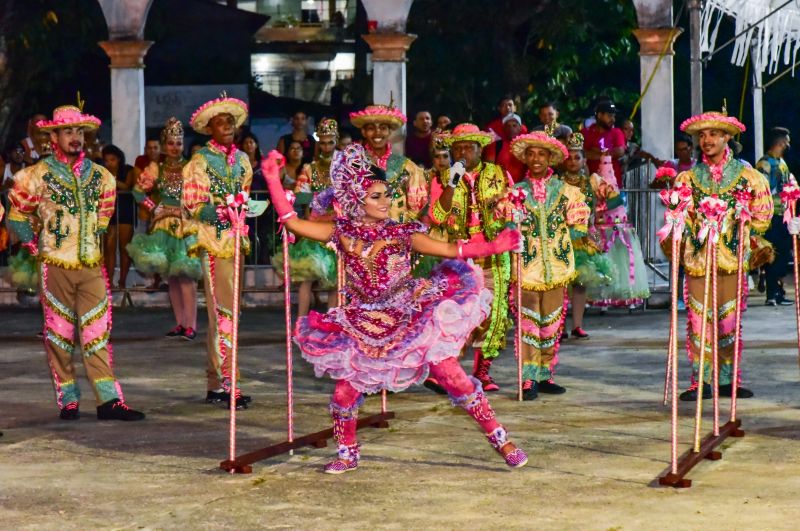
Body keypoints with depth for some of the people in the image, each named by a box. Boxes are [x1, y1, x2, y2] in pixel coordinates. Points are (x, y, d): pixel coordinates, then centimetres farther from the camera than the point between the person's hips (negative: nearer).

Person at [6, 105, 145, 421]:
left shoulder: (100, 176, 8)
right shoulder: (36, 176, -2)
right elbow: (17, 217, 8)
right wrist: (37, 246, 7)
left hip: (92, 266, 3)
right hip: (55, 267, -3)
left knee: (97, 335, -1)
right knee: (60, 335, 2)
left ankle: (109, 400, -5)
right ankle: (68, 401, 8)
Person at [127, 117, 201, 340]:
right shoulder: (156, 169, 6)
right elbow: (138, 190, 11)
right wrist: (153, 207, 3)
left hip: (185, 224, -4)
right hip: (163, 225, 4)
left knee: (184, 274, -12)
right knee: (170, 276, 6)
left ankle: (190, 324, -12)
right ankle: (180, 323, 11)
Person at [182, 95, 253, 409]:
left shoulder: (242, 160, 15)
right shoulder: (199, 162, -4)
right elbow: (192, 205, -9)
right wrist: (220, 210, -23)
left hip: (236, 241, 6)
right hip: (213, 243, -6)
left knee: (222, 312, 9)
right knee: (224, 312, -11)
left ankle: (215, 384, 13)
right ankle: (227, 383, -12)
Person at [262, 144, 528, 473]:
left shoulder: (402, 234, -6)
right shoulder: (342, 232, -2)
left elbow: (451, 250, -10)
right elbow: (293, 222, -5)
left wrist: (493, 246, -20)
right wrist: (274, 181, -11)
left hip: (412, 319, -2)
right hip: (364, 326, 2)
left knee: (453, 377, -9)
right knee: (345, 391, 0)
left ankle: (500, 440, 0)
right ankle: (347, 454, 27)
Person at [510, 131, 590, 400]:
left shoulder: (566, 191, 7)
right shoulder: (517, 191, 5)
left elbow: (579, 225, 9)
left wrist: (557, 239, 1)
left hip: (557, 266, 2)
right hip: (527, 267, -2)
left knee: (552, 324, 7)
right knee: (528, 324, -7)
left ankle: (545, 376, 16)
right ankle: (528, 380, -6)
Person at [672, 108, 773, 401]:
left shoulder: (746, 175, 7)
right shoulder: (688, 177, 10)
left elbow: (761, 216, 12)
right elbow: (680, 217, 11)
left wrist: (747, 239, 5)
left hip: (732, 255, -1)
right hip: (698, 256, 1)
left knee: (730, 319, 1)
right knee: (699, 320, -3)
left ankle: (729, 380, 8)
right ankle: (701, 382, 0)